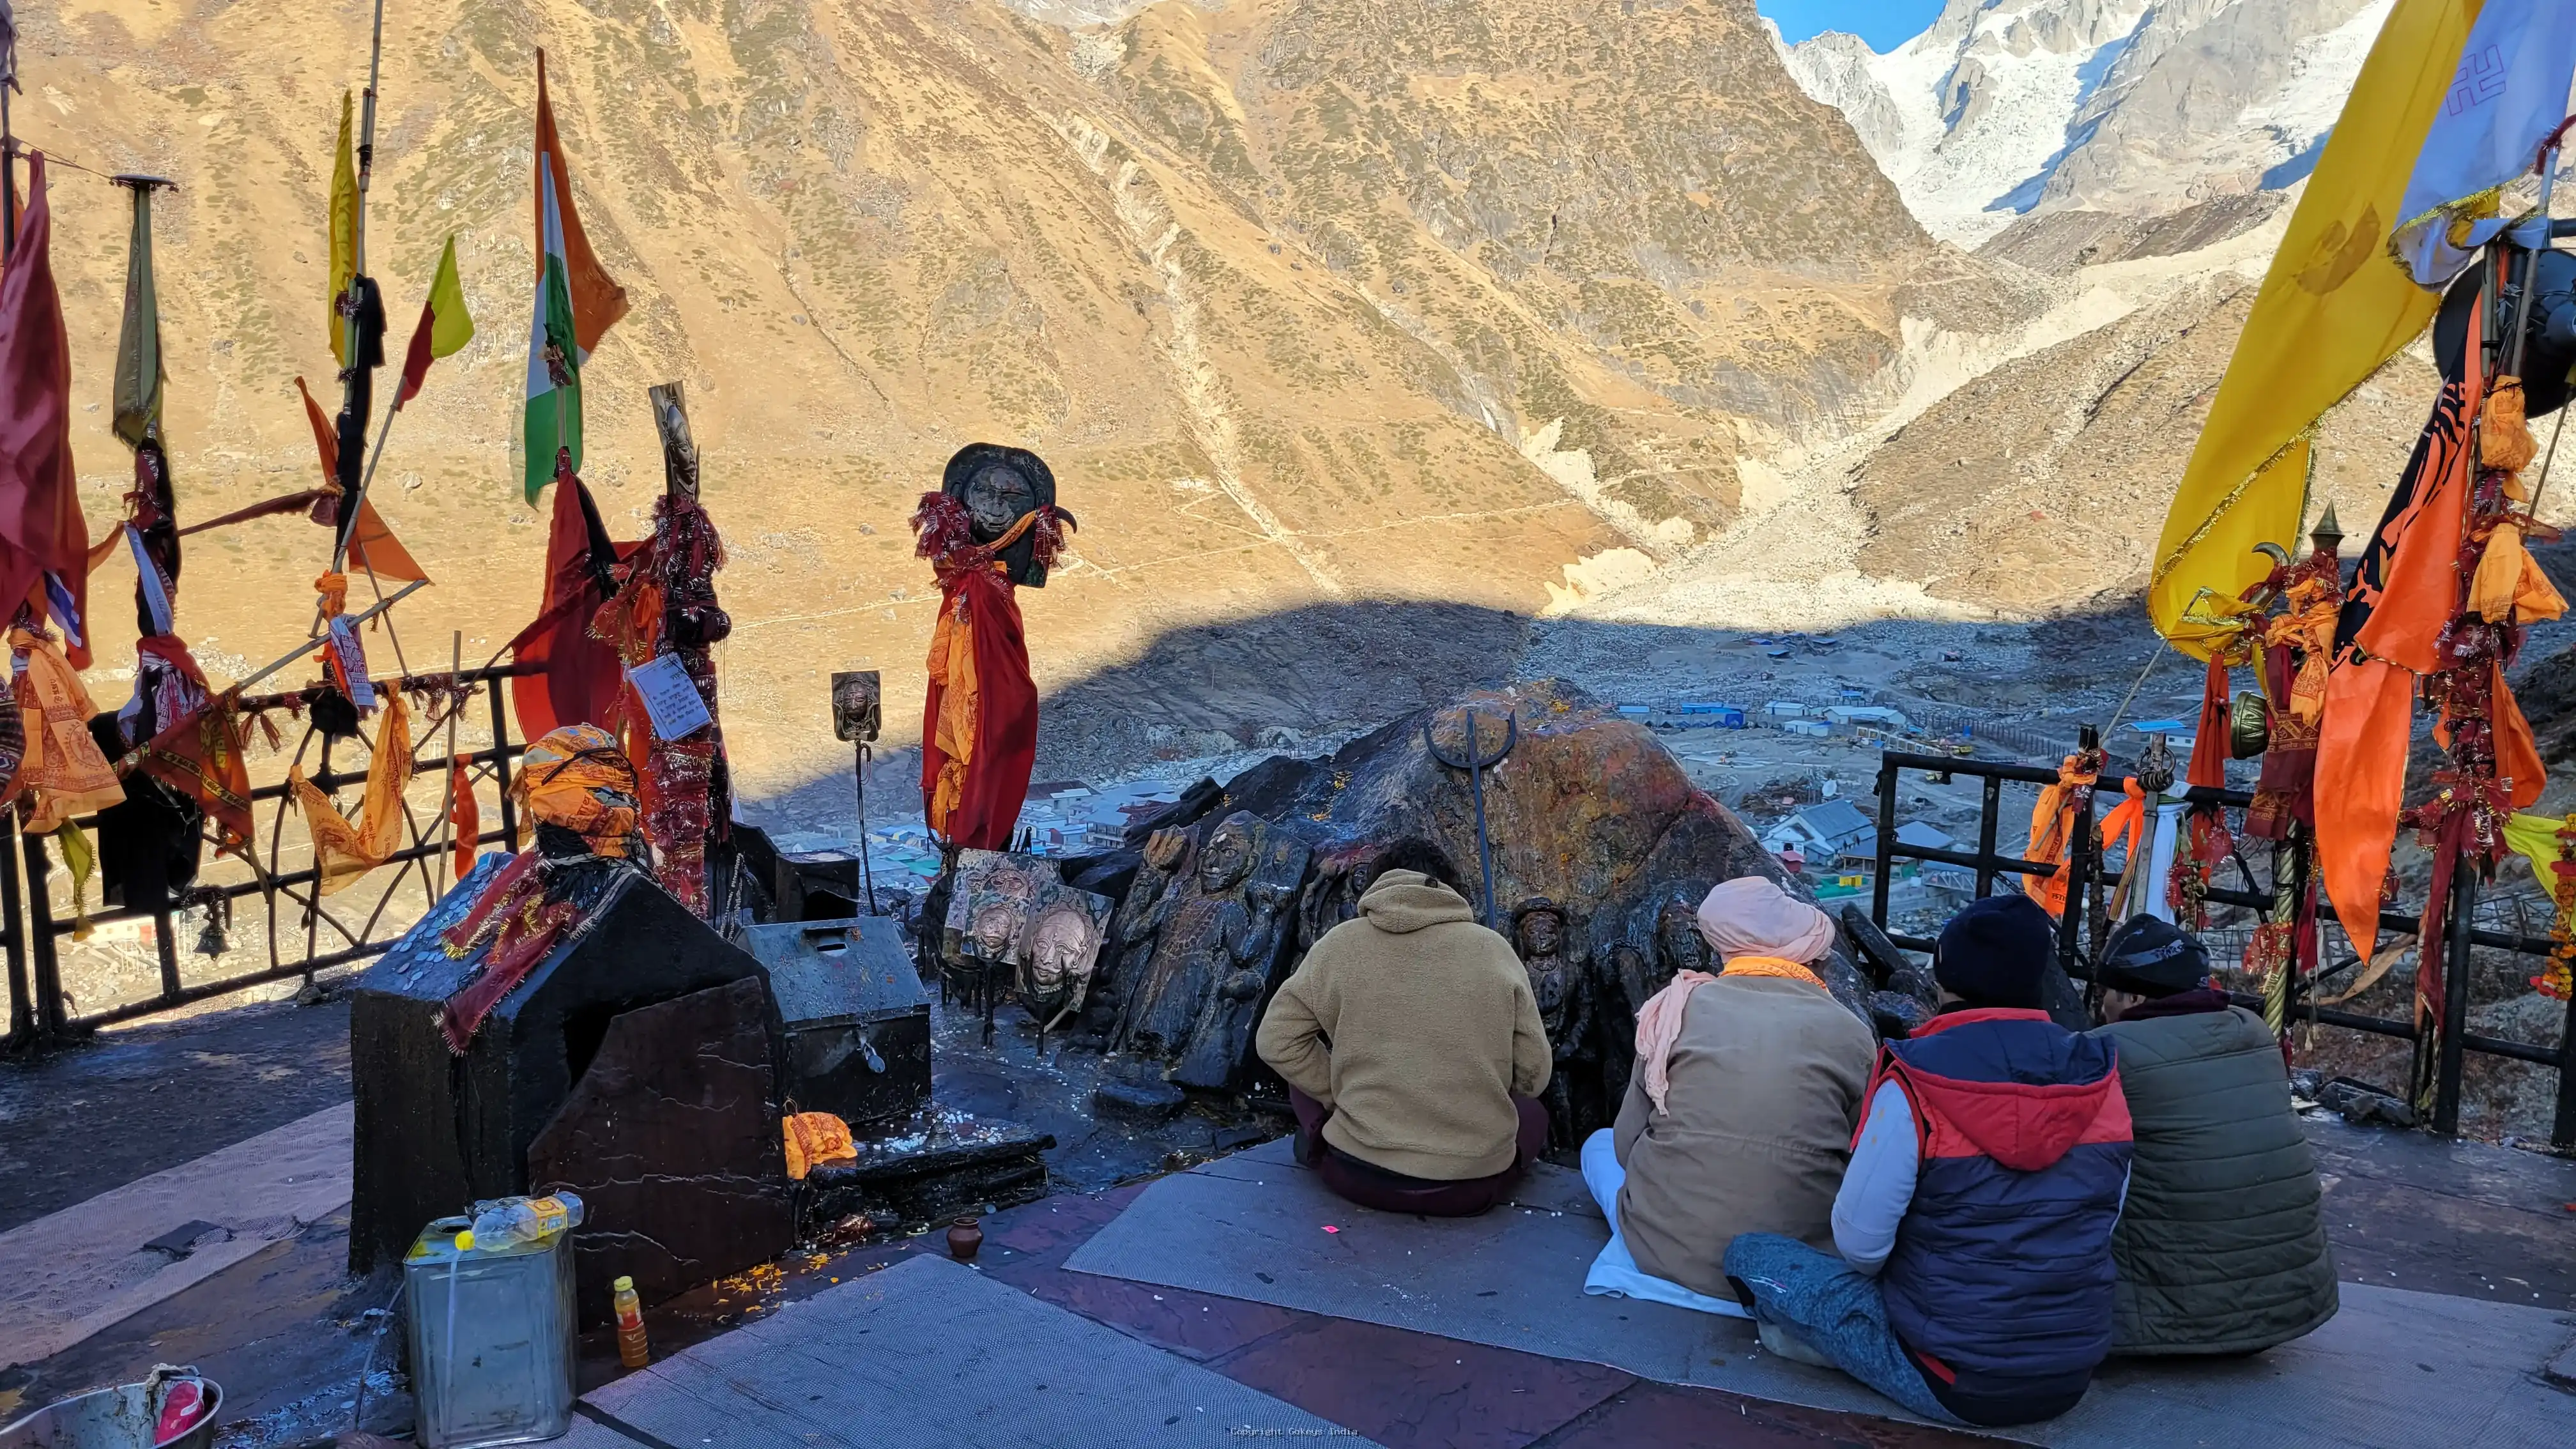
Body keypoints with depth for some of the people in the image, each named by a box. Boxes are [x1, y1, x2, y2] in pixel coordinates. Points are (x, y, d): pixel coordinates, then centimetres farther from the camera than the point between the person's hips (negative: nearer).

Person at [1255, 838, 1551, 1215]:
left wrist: (1340, 1095, 9)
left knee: (1306, 1082, 29)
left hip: (1359, 1176, 1)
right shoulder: (1494, 948, 0)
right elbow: (1534, 1074, 3)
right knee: (1532, 1111, 30)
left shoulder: (1340, 943, -1)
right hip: (1473, 1184, -1)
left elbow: (1276, 1040, 3)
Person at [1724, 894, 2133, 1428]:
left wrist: (1894, 1279, 9)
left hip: (1956, 1379, -5)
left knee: (1750, 1256, 2)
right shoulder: (2100, 1076, -3)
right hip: (2074, 1374, 6)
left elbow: (1861, 1243, -14)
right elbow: (2100, 1224, 8)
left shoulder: (1916, 1083, -18)